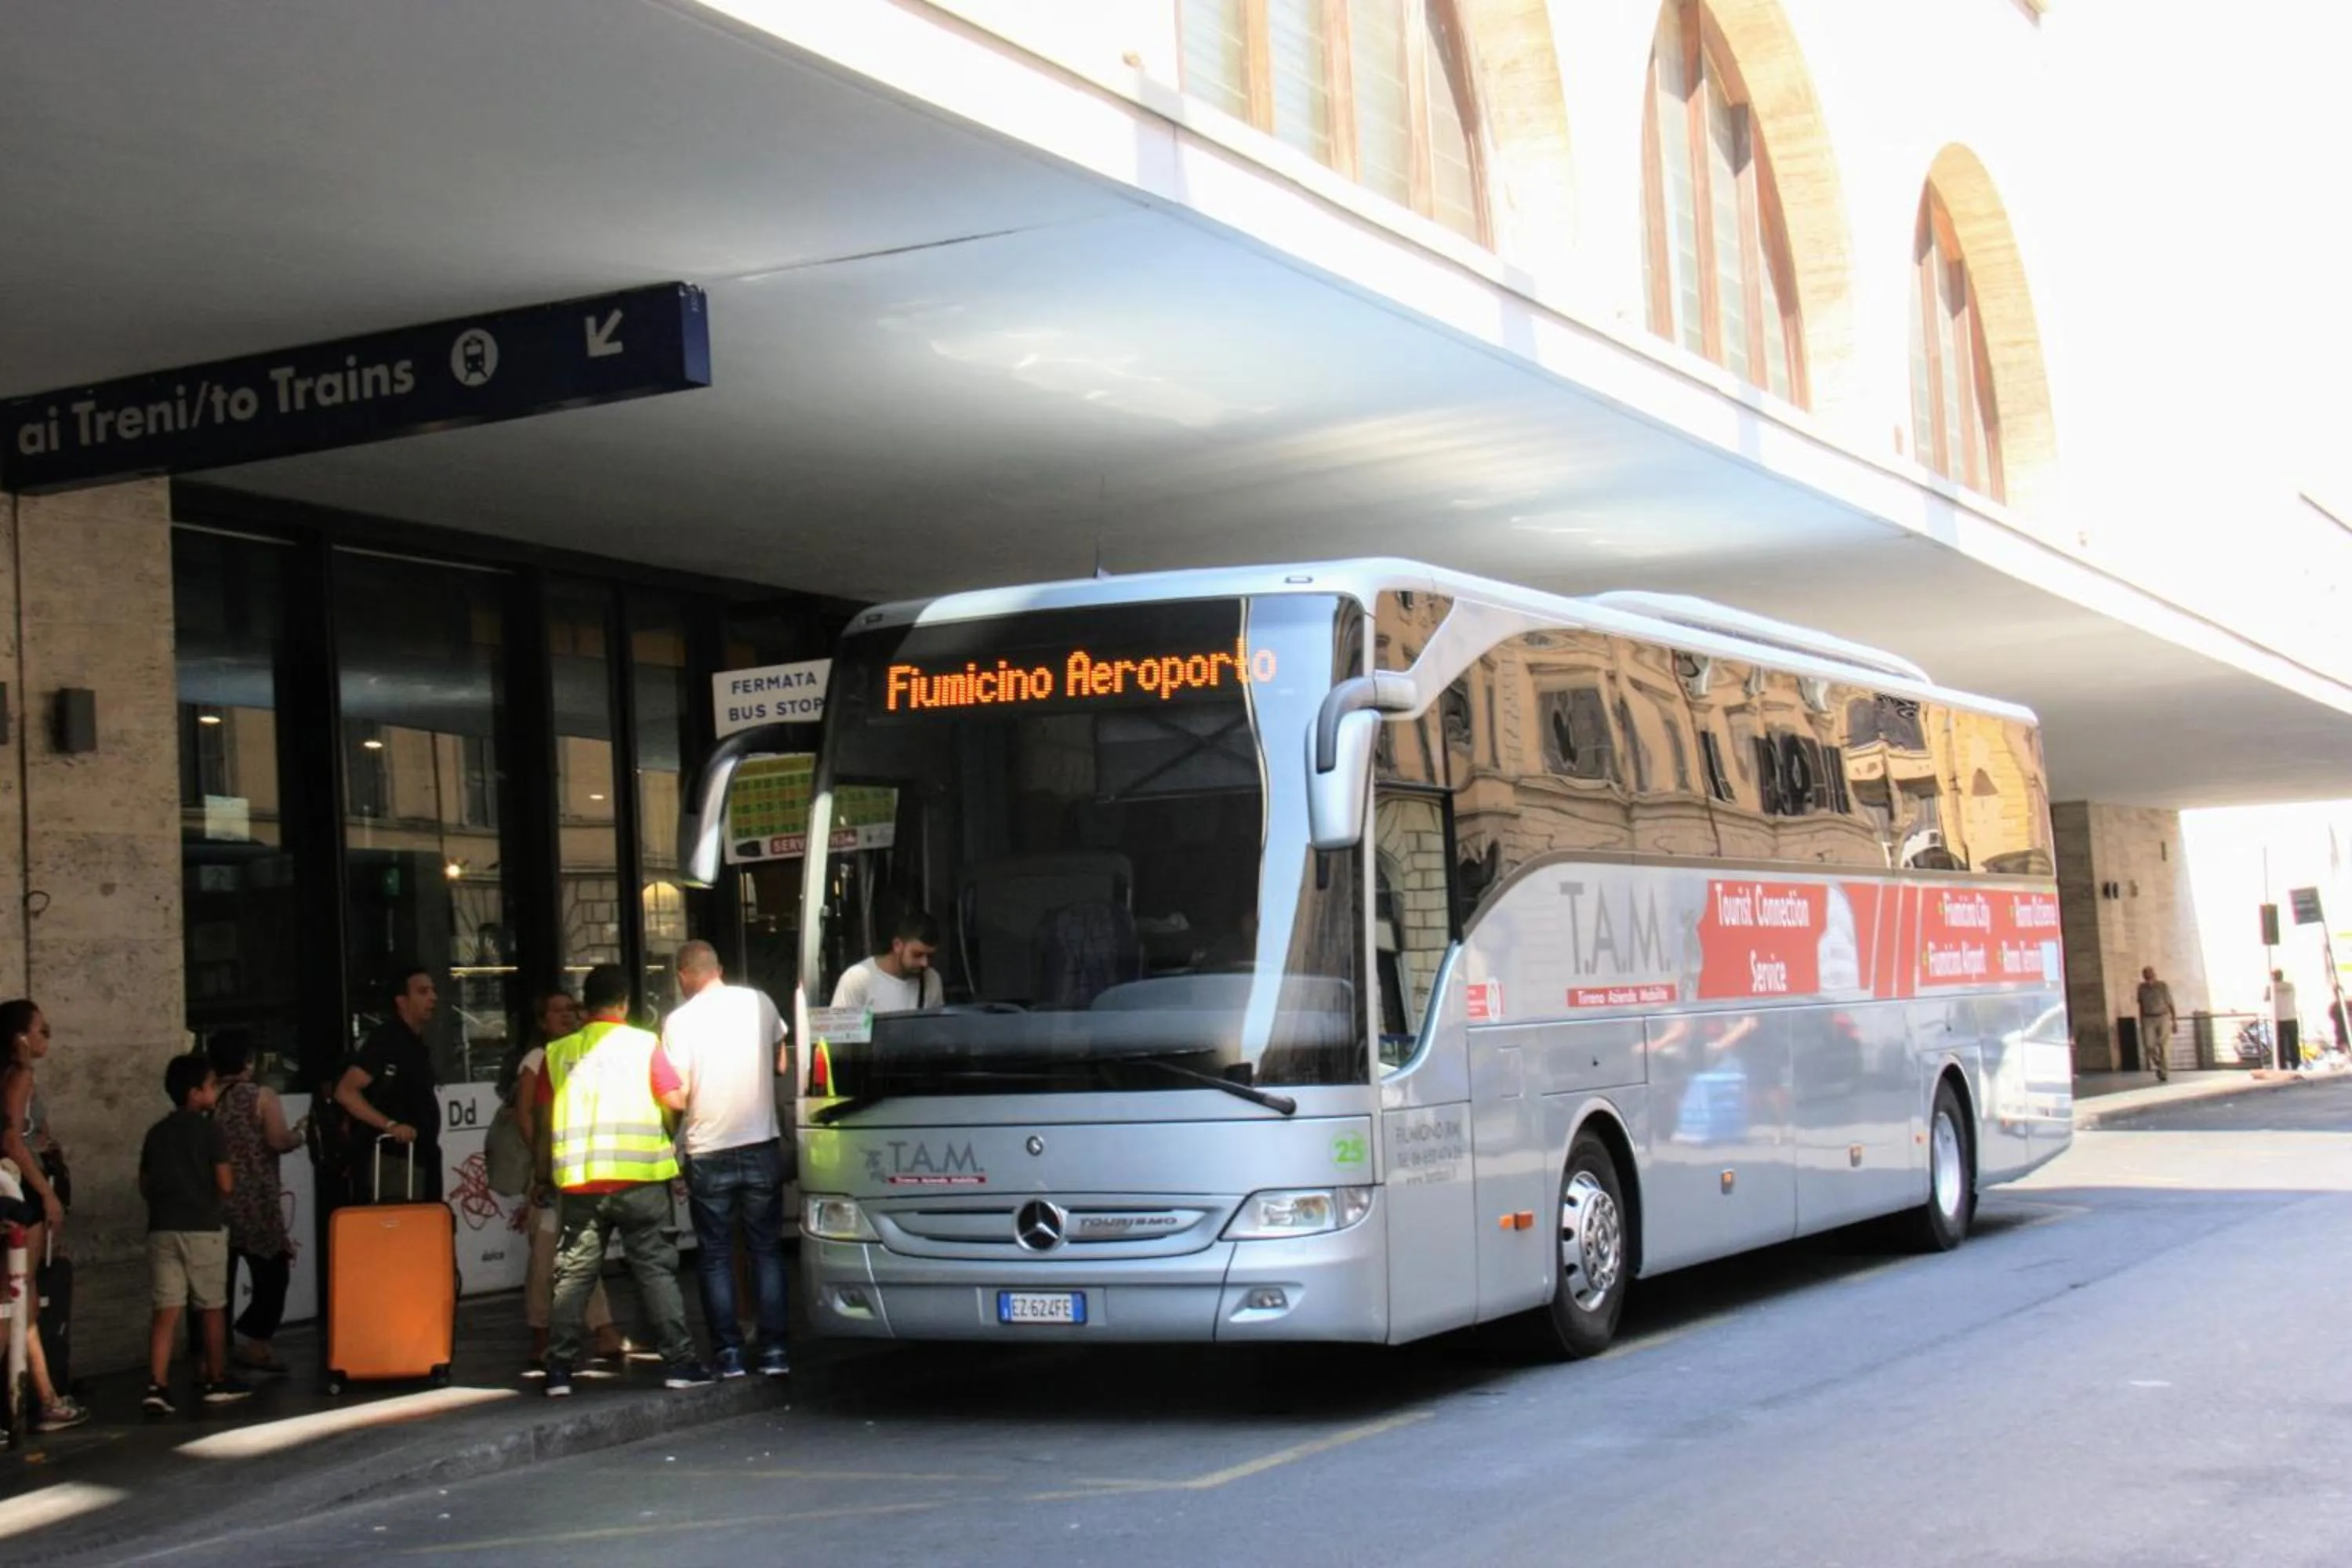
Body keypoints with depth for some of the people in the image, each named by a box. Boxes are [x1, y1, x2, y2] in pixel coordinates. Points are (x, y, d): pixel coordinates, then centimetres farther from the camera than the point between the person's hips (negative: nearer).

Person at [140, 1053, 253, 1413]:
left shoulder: (156, 1133, 10)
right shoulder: (209, 1130, -7)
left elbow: (145, 1186, 13)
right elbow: (226, 1184, -10)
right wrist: (234, 1177, 11)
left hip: (162, 1229, 4)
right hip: (204, 1228, -4)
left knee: (167, 1310, -1)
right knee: (213, 1309, 10)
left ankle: (157, 1386, -13)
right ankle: (217, 1381, 20)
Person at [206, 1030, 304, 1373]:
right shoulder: (262, 1097, -6)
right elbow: (278, 1141, -15)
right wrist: (299, 1135, 4)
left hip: (214, 1204, 4)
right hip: (256, 1205, -4)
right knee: (272, 1275, 6)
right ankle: (251, 1341, -4)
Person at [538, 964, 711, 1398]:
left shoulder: (559, 1053, 5)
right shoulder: (644, 1045, -2)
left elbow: (547, 1122, 8)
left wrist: (546, 1172, 19)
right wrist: (666, 1135, 19)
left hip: (578, 1180, 2)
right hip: (639, 1178, -2)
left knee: (573, 1275, 7)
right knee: (656, 1269, 4)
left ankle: (559, 1369, 4)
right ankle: (679, 1361, 3)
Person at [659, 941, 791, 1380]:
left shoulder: (680, 1021, -8)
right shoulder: (758, 1003, 1)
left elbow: (676, 1097, -11)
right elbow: (782, 1065, 12)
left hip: (708, 1152, -2)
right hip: (762, 1146, 2)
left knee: (715, 1256, 7)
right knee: (767, 1250, 10)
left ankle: (729, 1352, 4)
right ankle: (774, 1350, 6)